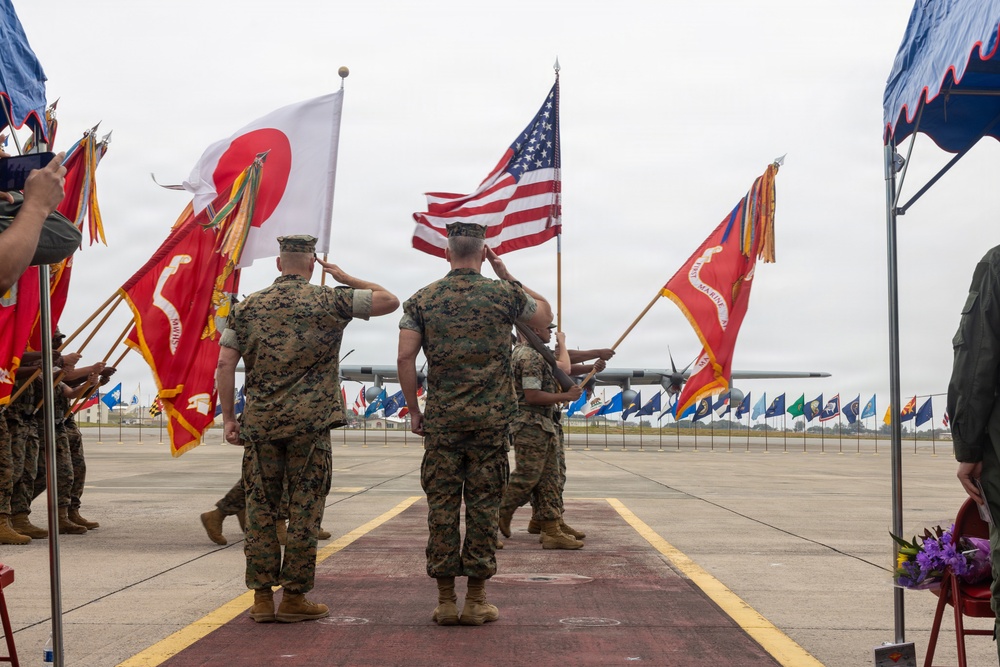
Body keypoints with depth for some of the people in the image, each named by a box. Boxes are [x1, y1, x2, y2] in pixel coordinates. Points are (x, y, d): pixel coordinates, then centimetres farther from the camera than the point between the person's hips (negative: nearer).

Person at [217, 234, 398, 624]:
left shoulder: (247, 308, 7)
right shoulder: (329, 302, -1)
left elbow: (225, 364, 3)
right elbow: (389, 300, 4)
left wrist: (228, 419, 7)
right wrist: (346, 279, 12)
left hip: (259, 424, 3)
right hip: (310, 425, -3)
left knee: (260, 509, 8)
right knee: (303, 511, 4)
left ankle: (262, 597, 10)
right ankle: (294, 597, 8)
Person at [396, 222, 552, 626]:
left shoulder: (422, 300, 3)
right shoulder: (505, 293, 1)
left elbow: (405, 357, -3)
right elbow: (545, 315, 19)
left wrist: (413, 409, 6)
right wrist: (506, 274, 18)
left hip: (441, 420, 1)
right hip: (492, 418, -1)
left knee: (442, 507, 5)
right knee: (483, 507, 4)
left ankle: (445, 601, 8)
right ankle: (476, 600, 8)